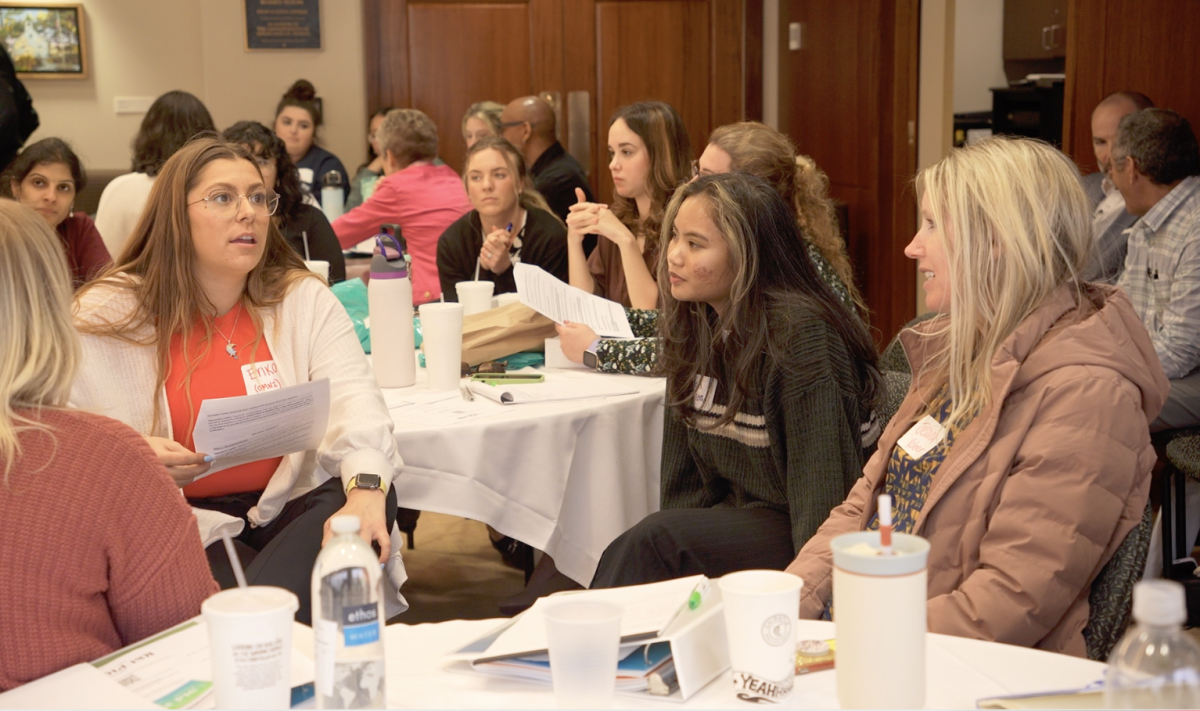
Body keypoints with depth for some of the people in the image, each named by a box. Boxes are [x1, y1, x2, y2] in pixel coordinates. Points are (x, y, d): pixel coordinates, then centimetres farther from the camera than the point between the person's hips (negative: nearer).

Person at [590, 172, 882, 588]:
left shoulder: (800, 332, -20)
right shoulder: (692, 327, 5)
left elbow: (822, 492, -21)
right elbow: (686, 477, 8)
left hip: (789, 531, -6)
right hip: (733, 511, 6)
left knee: (653, 541, -27)